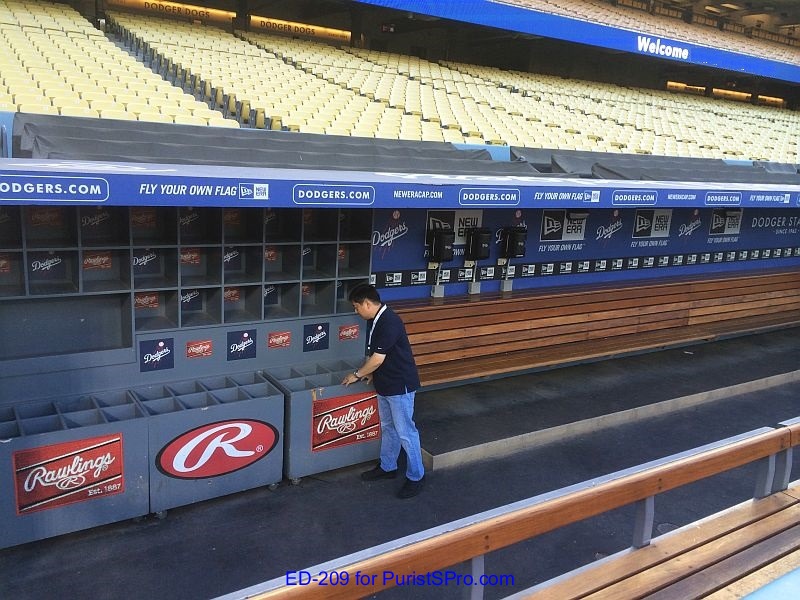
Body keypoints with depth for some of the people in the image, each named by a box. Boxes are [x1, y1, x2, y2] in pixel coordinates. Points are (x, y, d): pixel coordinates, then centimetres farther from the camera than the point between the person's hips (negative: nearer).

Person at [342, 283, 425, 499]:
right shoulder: (374, 320, 5)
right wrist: (367, 373, 3)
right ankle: (387, 467, 36)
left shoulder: (389, 322, -25)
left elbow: (378, 358, -24)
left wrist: (357, 374, -11)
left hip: (400, 385, -10)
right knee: (388, 428, 21)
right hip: (384, 384, 10)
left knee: (405, 432, 0)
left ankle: (416, 476, 13)